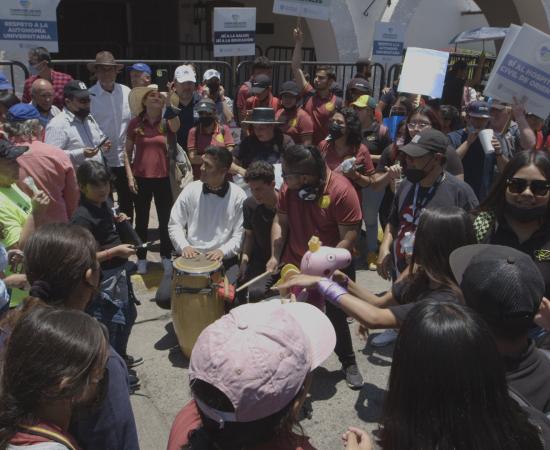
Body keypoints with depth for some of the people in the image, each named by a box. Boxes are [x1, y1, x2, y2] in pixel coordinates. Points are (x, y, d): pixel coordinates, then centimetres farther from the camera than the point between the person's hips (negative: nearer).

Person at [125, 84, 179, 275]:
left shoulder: (166, 122, -1)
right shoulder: (135, 123, -1)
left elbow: (176, 127, -26)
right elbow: (127, 151, 3)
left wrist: (169, 103, -34)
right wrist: (130, 176, -5)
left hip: (163, 178, 0)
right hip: (141, 178, 0)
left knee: (165, 220, 8)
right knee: (142, 221, 11)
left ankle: (166, 258, 23)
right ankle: (141, 259, 24)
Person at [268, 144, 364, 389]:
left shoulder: (341, 190, -23)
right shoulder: (288, 187, -9)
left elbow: (349, 237, -20)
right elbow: (280, 222, 2)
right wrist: (275, 256, -10)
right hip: (294, 263, 4)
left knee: (336, 317, 8)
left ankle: (349, 363, 33)